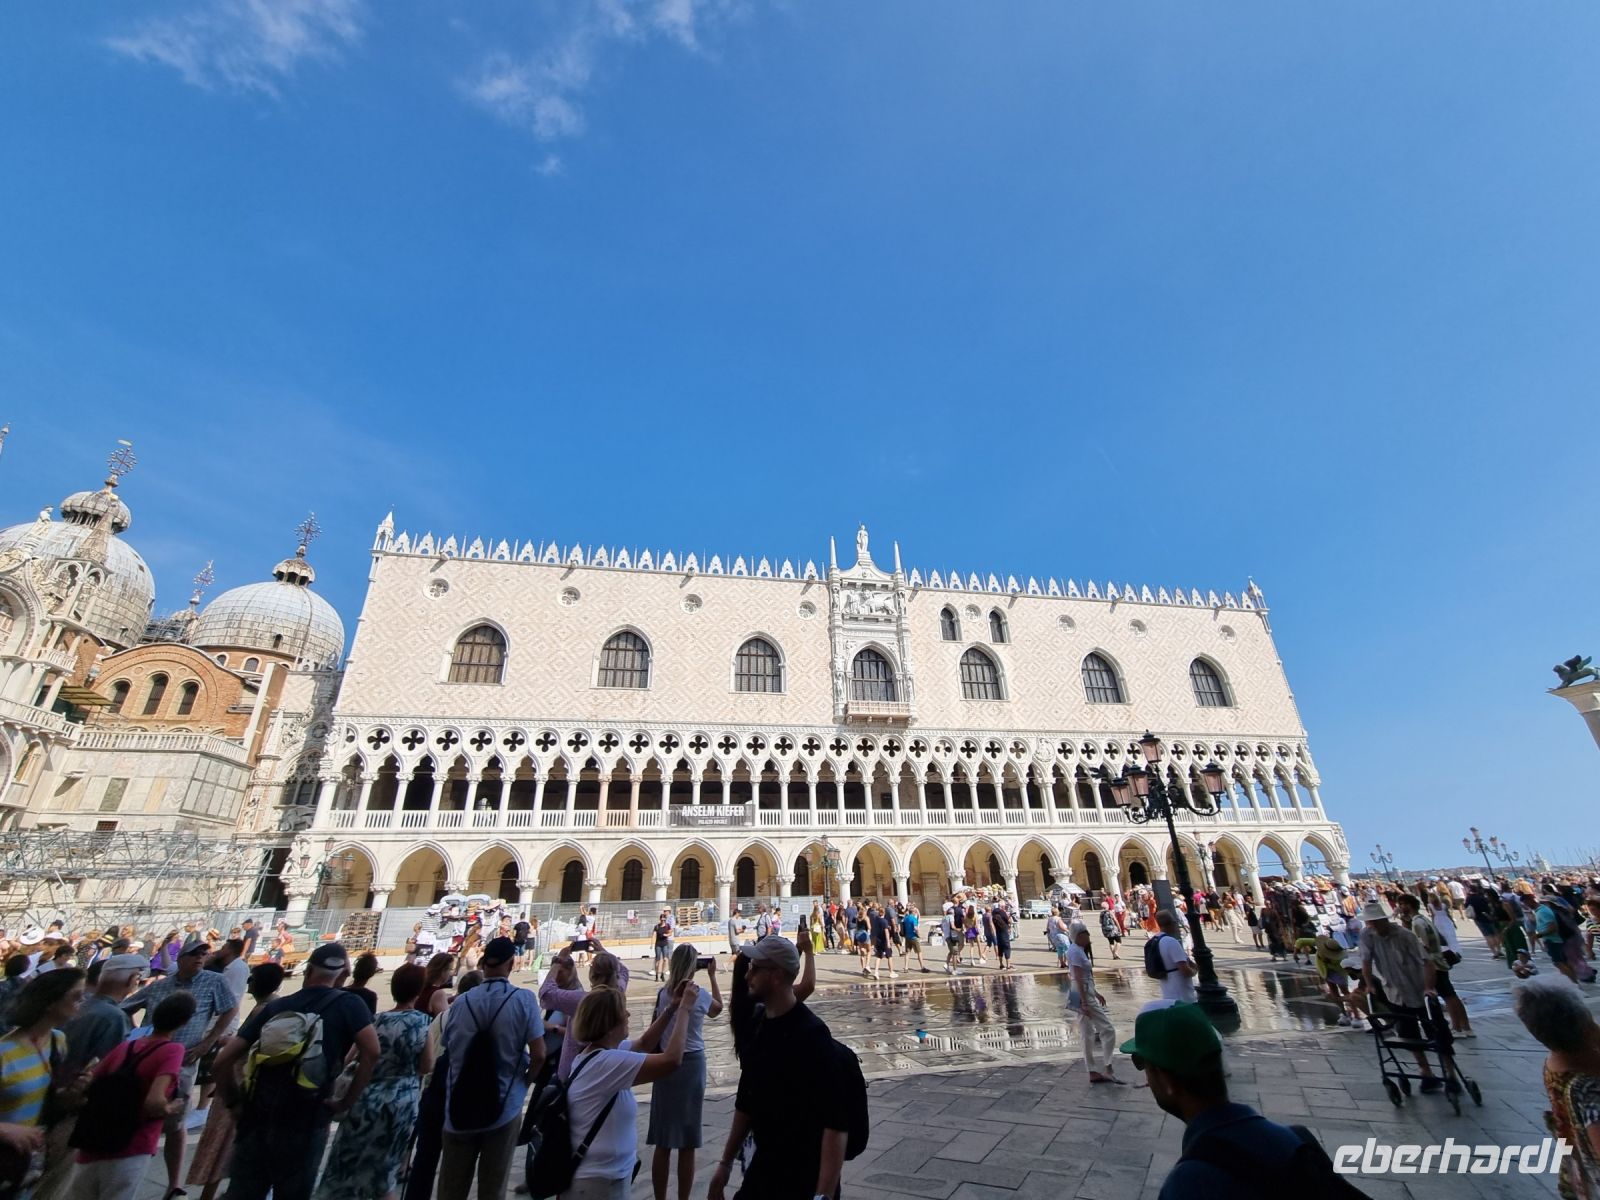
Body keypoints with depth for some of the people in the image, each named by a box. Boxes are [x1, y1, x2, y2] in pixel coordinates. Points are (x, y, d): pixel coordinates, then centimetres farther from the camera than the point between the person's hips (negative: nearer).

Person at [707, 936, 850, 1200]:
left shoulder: (812, 1036, -23)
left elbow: (835, 1124, -25)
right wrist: (726, 1163, 15)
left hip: (804, 1178, -6)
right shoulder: (756, 1026, 0)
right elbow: (745, 1103, 11)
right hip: (761, 1168, 7)